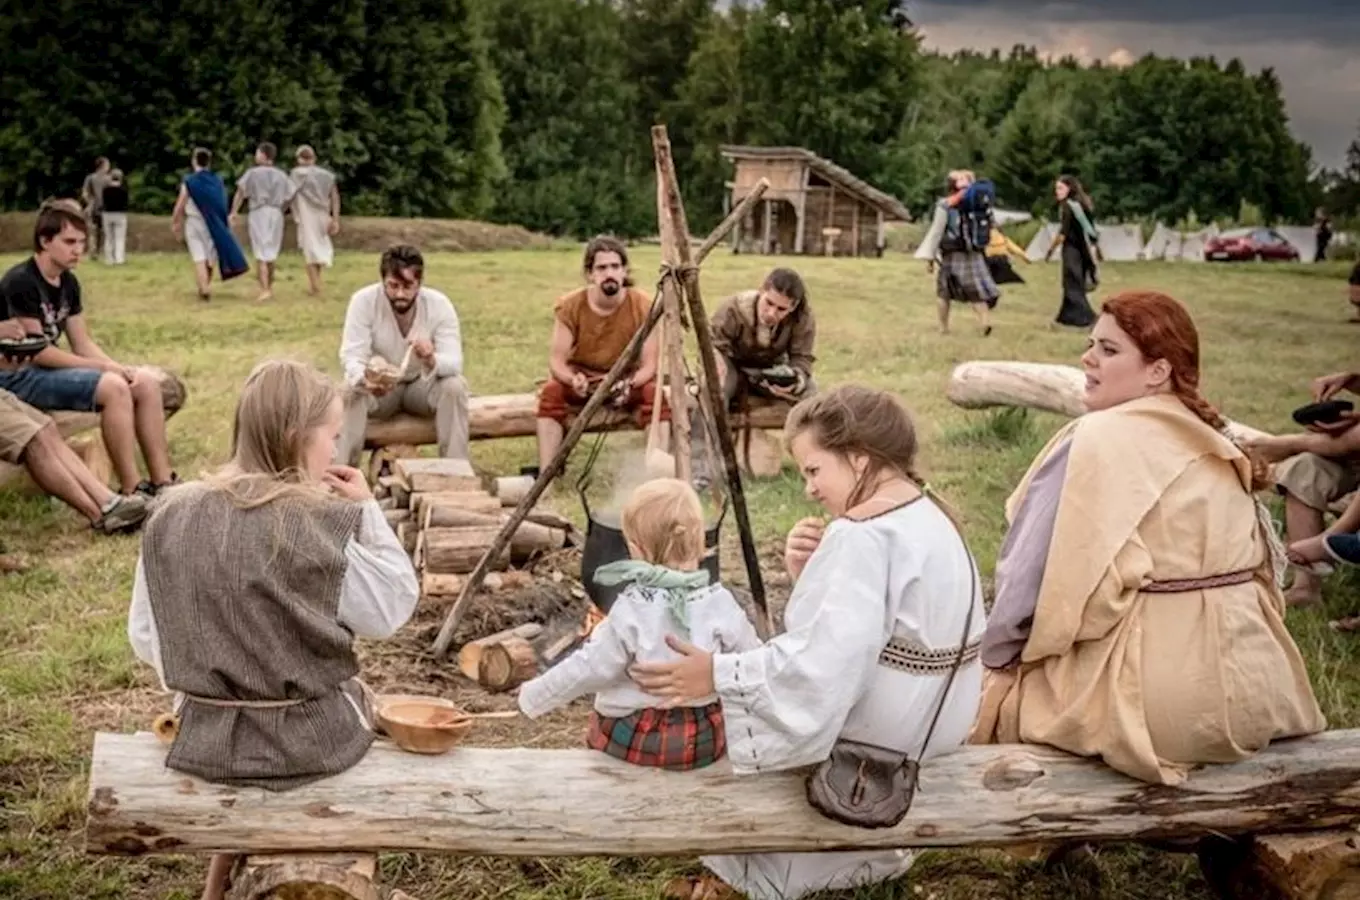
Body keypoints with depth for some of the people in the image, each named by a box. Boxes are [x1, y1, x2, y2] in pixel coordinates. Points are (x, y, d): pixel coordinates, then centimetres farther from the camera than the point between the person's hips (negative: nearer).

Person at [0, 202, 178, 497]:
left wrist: (119, 368, -11)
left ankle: (163, 483, -7)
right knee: (113, 388, -30)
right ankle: (132, 492, -24)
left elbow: (83, 343, 9)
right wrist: (106, 367, -18)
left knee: (148, 383, -6)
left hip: (49, 369, 9)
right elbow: (37, 351, -19)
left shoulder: (68, 283, 9)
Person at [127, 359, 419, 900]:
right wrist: (367, 509, -5)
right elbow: (392, 610, -8)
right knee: (353, 692, 31)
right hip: (308, 740, -3)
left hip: (205, 740, 4)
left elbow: (146, 640, -1)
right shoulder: (326, 524, -19)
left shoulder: (171, 517, -6)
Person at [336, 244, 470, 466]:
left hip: (422, 385, 1)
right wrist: (365, 378, -50)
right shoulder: (363, 301, -20)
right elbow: (351, 356, -25)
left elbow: (454, 363, -27)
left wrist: (432, 360, -51)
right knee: (353, 391, -32)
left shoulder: (439, 304, -19)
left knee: (454, 386, -29)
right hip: (378, 386, -1)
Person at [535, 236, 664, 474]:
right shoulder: (569, 306, -16)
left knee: (655, 394, -32)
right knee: (551, 392, -30)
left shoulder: (643, 306, -17)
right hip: (581, 378, 0)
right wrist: (573, 379, -40)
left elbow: (649, 363, -18)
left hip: (627, 380, 0)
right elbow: (556, 360, -17)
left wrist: (630, 384, -40)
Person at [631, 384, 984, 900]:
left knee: (708, 704, 6)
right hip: (927, 720, 9)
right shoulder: (930, 519, 6)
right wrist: (810, 578, -4)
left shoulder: (861, 535, -23)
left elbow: (823, 665, -30)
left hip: (878, 733, -9)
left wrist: (717, 674, -28)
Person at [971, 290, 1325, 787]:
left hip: (1149, 700, -7)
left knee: (983, 694, 13)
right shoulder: (1220, 447, 8)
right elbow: (1266, 564, 13)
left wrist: (993, 654, 0)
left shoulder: (1095, 441, -14)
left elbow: (1031, 576, -15)